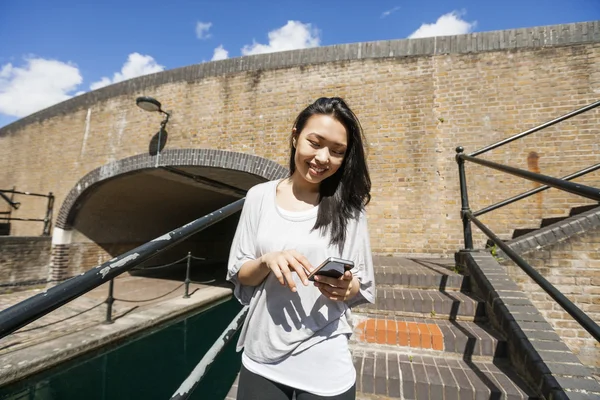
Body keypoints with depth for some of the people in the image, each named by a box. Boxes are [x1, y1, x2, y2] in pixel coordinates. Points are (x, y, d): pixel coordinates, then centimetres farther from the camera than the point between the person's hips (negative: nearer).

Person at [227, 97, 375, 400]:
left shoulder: (347, 208, -7)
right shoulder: (259, 196, -5)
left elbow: (364, 289, 0)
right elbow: (238, 274, 0)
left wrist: (346, 288, -22)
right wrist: (267, 261, -20)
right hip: (260, 360, 2)